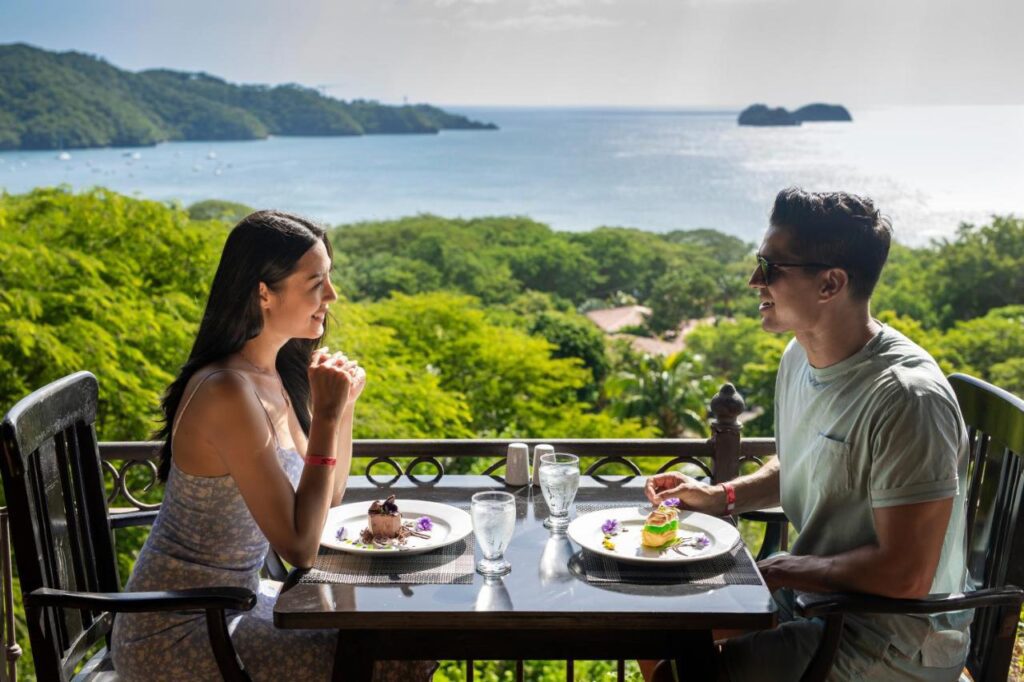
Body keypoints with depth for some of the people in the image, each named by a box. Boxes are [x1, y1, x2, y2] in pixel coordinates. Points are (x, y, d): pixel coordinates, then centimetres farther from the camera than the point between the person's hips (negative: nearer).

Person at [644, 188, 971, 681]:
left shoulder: (907, 397, -27)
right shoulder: (800, 357, 1)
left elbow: (905, 577, -26)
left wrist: (780, 571, -17)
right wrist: (720, 497, 3)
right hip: (809, 594, 8)